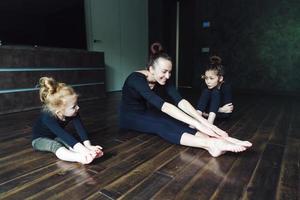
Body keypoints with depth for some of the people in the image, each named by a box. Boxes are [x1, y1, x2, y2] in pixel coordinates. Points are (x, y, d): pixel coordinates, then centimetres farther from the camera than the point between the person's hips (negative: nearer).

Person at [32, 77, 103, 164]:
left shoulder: (72, 112, -24)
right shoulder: (47, 117, -39)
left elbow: (80, 127, -31)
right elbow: (63, 134, -50)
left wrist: (88, 145, -45)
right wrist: (82, 148, -60)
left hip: (57, 137, 5)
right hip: (40, 139, -5)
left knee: (71, 142, -27)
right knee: (56, 145, -36)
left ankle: (90, 154, -51)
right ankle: (79, 158, -62)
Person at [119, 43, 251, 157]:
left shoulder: (162, 79, -10)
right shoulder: (136, 79, -31)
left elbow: (180, 100, -23)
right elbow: (163, 106, -43)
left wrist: (204, 122, -35)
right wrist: (197, 124, -47)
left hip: (144, 113, 5)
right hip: (130, 117, -5)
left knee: (173, 122, -27)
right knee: (161, 124, -36)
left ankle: (213, 143, -45)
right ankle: (210, 144, -54)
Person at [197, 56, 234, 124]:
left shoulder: (226, 87, -23)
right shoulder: (207, 87, -11)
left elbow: (228, 107, -27)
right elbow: (202, 103, -12)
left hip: (224, 113, -4)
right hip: (210, 111, 4)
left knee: (215, 92, -30)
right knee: (205, 91, -23)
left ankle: (209, 122, -47)